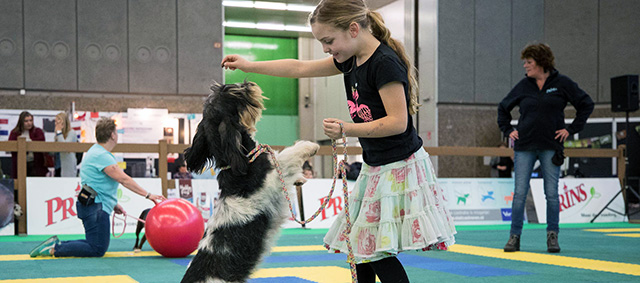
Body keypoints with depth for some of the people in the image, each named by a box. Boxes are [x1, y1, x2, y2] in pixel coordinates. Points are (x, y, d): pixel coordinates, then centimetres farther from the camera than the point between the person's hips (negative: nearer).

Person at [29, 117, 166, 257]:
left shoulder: (97, 152, 17)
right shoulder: (101, 155, -16)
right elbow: (123, 179, -21)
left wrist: (114, 204, 20)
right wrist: (147, 194, -18)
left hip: (95, 207, 11)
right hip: (95, 207, -11)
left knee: (98, 246, 15)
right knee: (97, 250, -10)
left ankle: (57, 244, 12)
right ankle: (54, 249, -10)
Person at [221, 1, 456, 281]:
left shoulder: (385, 63, -20)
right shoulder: (351, 59, 8)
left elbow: (398, 121, -22)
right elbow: (300, 68, 16)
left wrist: (347, 129, -28)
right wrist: (249, 65, 17)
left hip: (399, 167, -9)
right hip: (375, 168, 9)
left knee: (377, 252, -11)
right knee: (361, 250, 9)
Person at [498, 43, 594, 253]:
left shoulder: (561, 83, -1)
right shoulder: (524, 86, 5)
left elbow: (586, 104, 5)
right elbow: (503, 108, 20)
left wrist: (571, 129, 0)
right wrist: (508, 130, 9)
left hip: (551, 147, -2)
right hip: (524, 147, 2)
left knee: (551, 194, 2)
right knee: (519, 193, -1)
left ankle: (552, 236, 12)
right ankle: (514, 236, 5)